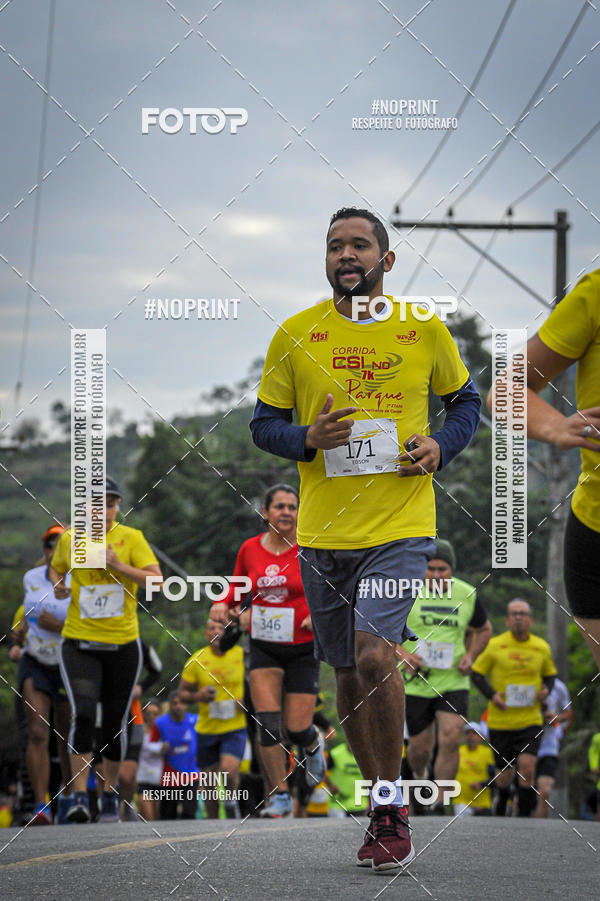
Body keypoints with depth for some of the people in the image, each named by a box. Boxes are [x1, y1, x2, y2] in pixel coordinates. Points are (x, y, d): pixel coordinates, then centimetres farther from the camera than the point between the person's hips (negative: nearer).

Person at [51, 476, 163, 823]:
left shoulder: (131, 538, -2)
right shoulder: (69, 539, 4)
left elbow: (157, 580, -9)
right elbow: (56, 567, 23)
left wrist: (117, 565, -20)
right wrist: (58, 585, 1)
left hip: (122, 643, 0)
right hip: (79, 643, 0)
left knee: (116, 722, 6)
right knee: (83, 714, -17)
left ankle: (111, 793, 24)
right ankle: (80, 797, -15)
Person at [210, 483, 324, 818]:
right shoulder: (250, 549, 1)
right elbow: (237, 588, 16)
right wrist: (223, 604, -5)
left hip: (303, 648, -2)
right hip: (264, 648, 2)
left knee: (296, 729, -3)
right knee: (268, 722, -13)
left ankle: (313, 744, 36)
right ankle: (280, 797, -3)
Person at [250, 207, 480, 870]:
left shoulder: (424, 330, 2)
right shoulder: (295, 335, 3)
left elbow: (466, 401, 16)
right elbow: (264, 423, 9)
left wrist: (441, 448, -4)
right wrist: (307, 438, -12)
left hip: (401, 525, -3)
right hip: (323, 533, 3)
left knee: (373, 654, -20)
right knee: (348, 674, 9)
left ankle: (392, 808, -6)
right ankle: (385, 810, 25)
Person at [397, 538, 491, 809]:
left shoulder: (467, 594, 1)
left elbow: (483, 629, 18)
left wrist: (470, 656, 1)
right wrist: (401, 652, -15)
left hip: (453, 682, 1)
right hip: (415, 682, -1)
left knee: (451, 740, -16)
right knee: (420, 747, 4)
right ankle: (419, 777, 40)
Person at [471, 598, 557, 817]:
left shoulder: (542, 647, 4)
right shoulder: (495, 645, -3)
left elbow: (549, 674, 20)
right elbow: (476, 674, 3)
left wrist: (546, 689, -2)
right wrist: (491, 694, -13)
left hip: (530, 719, 1)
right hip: (500, 722, -1)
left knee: (527, 767, -18)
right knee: (505, 774, 6)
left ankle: (525, 814, -8)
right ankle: (502, 799, 39)